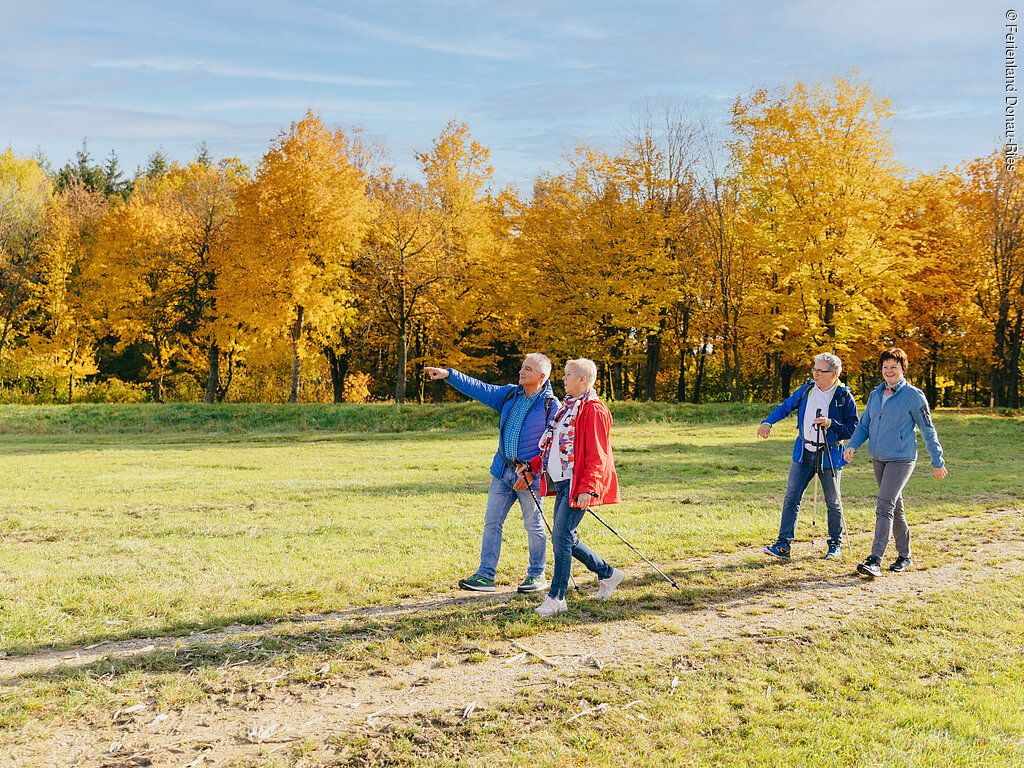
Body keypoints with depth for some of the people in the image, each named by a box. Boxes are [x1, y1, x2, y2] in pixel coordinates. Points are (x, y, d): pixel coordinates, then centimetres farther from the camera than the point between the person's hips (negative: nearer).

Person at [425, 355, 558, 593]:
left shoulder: (551, 405, -10)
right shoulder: (509, 394, 8)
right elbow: (478, 388, 8)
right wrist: (449, 375, -3)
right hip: (503, 471, 6)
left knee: (533, 525, 5)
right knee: (491, 521, 4)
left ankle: (537, 576, 20)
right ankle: (485, 575, 8)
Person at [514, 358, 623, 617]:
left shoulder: (594, 410, -12)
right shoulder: (568, 407, 18)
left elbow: (597, 455, -18)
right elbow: (554, 447, 26)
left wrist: (588, 489, -25)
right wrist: (531, 468, 21)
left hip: (579, 485, -10)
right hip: (562, 482, 10)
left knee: (561, 537, -10)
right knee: (565, 538, 12)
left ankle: (556, 597, 0)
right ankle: (608, 574, 29)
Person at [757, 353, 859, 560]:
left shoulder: (844, 397, -9)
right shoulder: (806, 390, 3)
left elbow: (853, 430, -8)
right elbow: (785, 407, 12)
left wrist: (830, 424, -22)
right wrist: (768, 422, -5)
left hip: (830, 455, -3)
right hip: (804, 453, 3)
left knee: (833, 502, 10)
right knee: (791, 497, -3)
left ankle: (835, 545, 26)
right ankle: (783, 544, -3)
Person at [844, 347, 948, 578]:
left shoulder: (913, 395, -8)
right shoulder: (875, 394, 10)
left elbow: (928, 430, -4)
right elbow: (864, 424, 13)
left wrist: (937, 462, -1)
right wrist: (853, 445, -5)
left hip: (901, 459, -7)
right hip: (878, 459, 7)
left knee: (884, 507, -17)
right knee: (895, 507, 16)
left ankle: (875, 561, -21)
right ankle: (904, 555, 28)